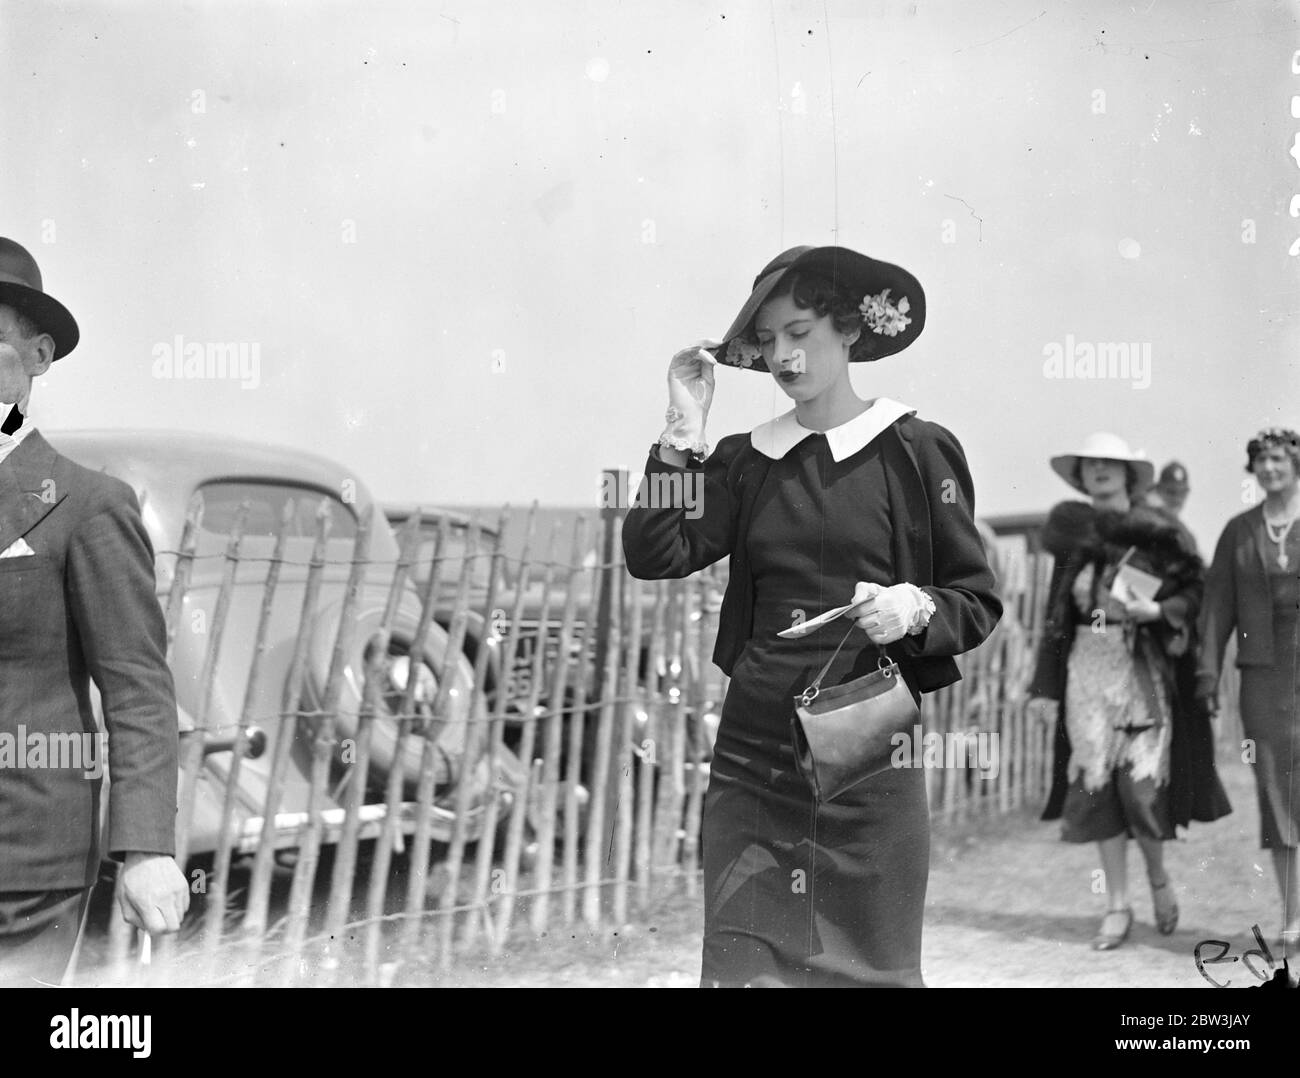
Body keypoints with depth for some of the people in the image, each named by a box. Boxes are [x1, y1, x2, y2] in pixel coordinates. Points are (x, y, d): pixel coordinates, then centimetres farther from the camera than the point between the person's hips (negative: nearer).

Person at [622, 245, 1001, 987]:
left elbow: (980, 603, 2)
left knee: (872, 967, 2)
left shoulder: (914, 451, -1)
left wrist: (915, 607, -17)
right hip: (754, 754, 3)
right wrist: (683, 433, -5)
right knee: (740, 964, 2)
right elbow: (654, 556, -2)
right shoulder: (746, 461, 10)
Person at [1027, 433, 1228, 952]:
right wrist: (1045, 685, 4)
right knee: (1097, 786, 1)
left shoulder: (1160, 529, -3)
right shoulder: (1071, 528, 7)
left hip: (1144, 670, -3)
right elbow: (1057, 616, 8)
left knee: (1142, 785, -7)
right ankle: (1117, 905, 12)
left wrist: (1158, 609, -18)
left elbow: (1198, 588, 0)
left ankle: (1158, 876, 23)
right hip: (1088, 669, 3)